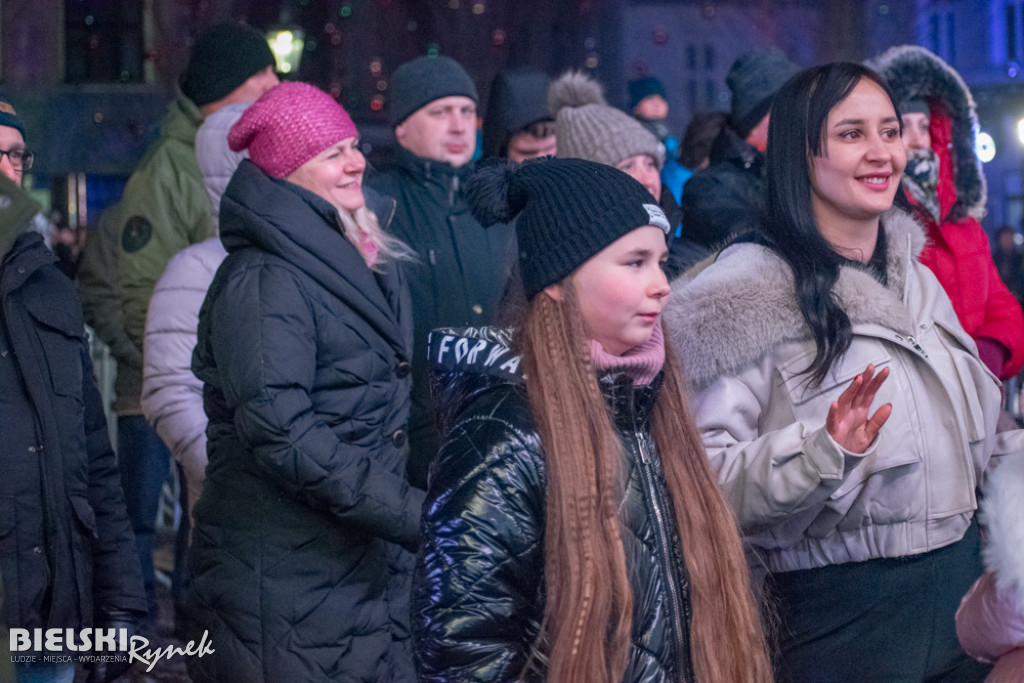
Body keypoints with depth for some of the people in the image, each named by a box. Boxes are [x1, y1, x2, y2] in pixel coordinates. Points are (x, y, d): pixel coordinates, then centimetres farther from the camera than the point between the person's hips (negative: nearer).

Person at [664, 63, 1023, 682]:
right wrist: (822, 450, -32)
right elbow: (703, 479, -21)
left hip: (960, 580, 7)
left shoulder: (916, 280, 11)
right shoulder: (748, 297, -14)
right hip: (838, 617, -7)